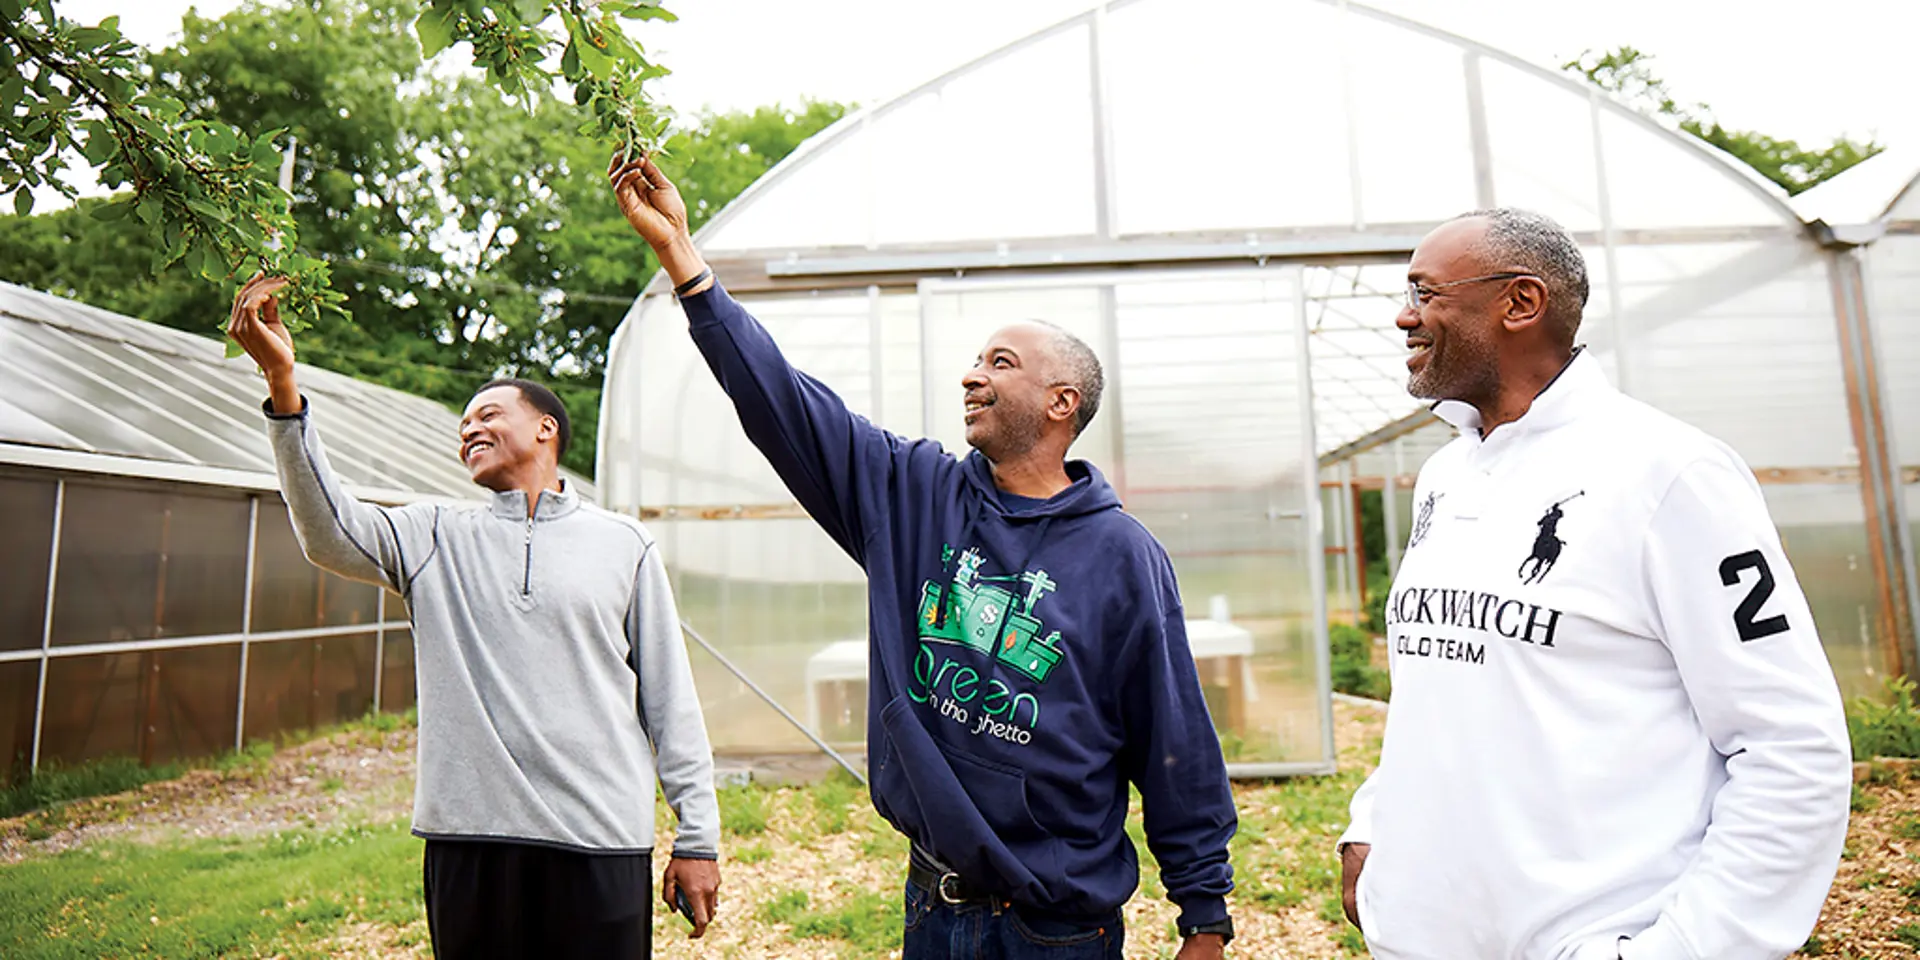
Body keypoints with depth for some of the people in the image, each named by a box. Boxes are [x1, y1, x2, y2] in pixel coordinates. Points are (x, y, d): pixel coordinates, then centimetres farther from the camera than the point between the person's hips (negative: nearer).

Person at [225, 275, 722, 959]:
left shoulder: (624, 544, 5)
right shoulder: (436, 537, 10)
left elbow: (670, 700, 4)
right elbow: (329, 532, -10)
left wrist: (697, 838, 2)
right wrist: (282, 383, -20)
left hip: (603, 840, -1)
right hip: (469, 837, 2)